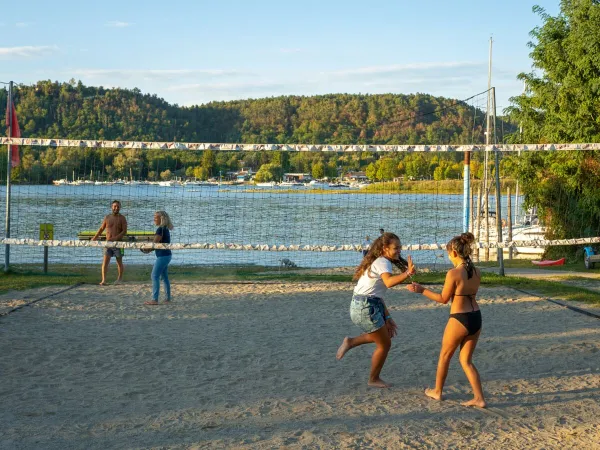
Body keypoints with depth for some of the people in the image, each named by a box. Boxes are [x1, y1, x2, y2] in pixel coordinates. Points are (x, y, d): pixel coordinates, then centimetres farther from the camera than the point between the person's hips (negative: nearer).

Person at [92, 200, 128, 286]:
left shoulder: (122, 218, -2)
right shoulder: (107, 217, 7)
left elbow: (124, 231, -9)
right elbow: (101, 228, 17)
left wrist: (116, 238, -21)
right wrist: (95, 238, 13)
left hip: (118, 243, -2)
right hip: (108, 243, 2)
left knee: (119, 262, 8)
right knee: (105, 261, -9)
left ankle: (119, 279, 22)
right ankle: (104, 280, -13)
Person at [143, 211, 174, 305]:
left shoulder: (160, 229, -16)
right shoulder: (165, 229, 13)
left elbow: (155, 243, -15)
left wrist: (147, 250, 1)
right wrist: (149, 249, 11)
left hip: (162, 256, -10)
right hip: (167, 255, 10)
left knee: (155, 276, -7)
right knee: (164, 277, 16)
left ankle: (154, 299, -9)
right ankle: (167, 298, 21)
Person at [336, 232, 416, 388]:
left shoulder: (377, 262, 17)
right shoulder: (383, 262, -13)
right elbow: (389, 282, -36)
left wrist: (387, 318, 15)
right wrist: (407, 273, -49)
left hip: (364, 305, 10)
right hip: (366, 307, -10)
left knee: (387, 333, 26)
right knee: (384, 344, 5)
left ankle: (351, 342, 19)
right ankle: (374, 379, 22)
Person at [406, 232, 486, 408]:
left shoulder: (453, 273, -17)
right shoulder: (477, 272, 3)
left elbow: (443, 299, -8)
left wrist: (422, 290, -1)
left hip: (459, 320, -6)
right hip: (476, 318, 6)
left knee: (444, 356, 17)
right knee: (466, 360, 16)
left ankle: (437, 391, 33)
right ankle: (479, 398, 8)